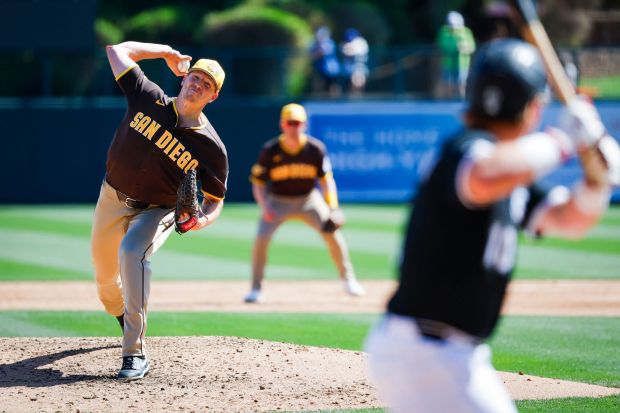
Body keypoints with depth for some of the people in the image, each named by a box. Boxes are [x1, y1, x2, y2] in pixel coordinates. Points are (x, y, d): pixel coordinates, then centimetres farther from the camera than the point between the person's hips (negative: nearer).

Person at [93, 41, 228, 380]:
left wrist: (203, 220, -31)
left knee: (132, 251, -34)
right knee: (104, 272, 13)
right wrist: (166, 52, 0)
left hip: (157, 210, -4)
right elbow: (117, 50, -3)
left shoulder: (210, 146, -17)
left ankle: (135, 353, -33)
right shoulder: (149, 99, -11)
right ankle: (127, 324, 50)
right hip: (113, 198, 4)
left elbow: (215, 199, -9)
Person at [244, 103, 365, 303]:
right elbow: (258, 182, -9)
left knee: (332, 232, -14)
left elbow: (326, 180, -8)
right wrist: (264, 208, -24)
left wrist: (332, 208, -19)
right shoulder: (270, 150, -16)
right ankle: (256, 289, -3)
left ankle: (348, 279, 5)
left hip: (309, 200, 1)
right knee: (261, 239, -18)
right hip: (278, 201, -1)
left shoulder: (315, 149, -14)